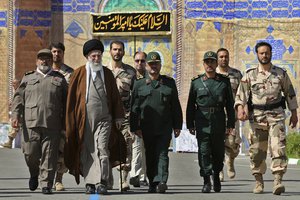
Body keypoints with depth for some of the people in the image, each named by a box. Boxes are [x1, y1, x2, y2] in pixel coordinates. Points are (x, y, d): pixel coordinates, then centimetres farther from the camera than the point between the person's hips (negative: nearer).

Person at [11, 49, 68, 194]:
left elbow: (66, 102, 15)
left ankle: (46, 184, 1)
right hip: (31, 122, 0)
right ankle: (34, 174, 27)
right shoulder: (28, 78, 16)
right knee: (30, 153, -2)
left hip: (52, 124, 0)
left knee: (49, 155, -4)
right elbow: (19, 97, 10)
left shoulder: (59, 79, 16)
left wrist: (65, 122, 9)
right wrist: (15, 115, -4)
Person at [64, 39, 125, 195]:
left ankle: (101, 182, -15)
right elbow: (71, 98, 4)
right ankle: (89, 183, 10)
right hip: (84, 119, 0)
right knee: (87, 152, 3)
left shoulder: (107, 74, 11)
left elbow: (115, 96, 13)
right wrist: (71, 122, 0)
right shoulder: (79, 74, 4)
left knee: (102, 149, -11)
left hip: (104, 119, 0)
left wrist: (118, 117, 9)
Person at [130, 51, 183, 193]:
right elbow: (134, 107, 4)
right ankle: (152, 183, 15)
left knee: (162, 154, -11)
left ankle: (161, 181, -20)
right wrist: (135, 127, -3)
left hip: (164, 127, -1)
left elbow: (175, 106, 10)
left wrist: (177, 126, 5)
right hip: (147, 128, 1)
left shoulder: (169, 83, 9)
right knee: (150, 156, 6)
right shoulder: (139, 84, 7)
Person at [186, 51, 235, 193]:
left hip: (219, 121, 1)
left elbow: (230, 104, 7)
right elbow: (190, 105, 7)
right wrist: (190, 124, 3)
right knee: (204, 151, -8)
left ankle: (216, 175, 31)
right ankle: (206, 181, -5)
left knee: (218, 152, 8)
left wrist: (231, 123, 2)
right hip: (202, 121, -1)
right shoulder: (196, 82, 5)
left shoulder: (224, 82, 6)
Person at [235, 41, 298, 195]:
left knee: (278, 148, -14)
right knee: (257, 151, 4)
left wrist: (294, 113, 13)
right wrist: (240, 109, -19)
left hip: (276, 116, -1)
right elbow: (241, 95, -1)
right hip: (257, 117, 1)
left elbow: (290, 94, 14)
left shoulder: (281, 73, 6)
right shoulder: (249, 75, 4)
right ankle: (258, 182, 18)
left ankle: (278, 182, -21)